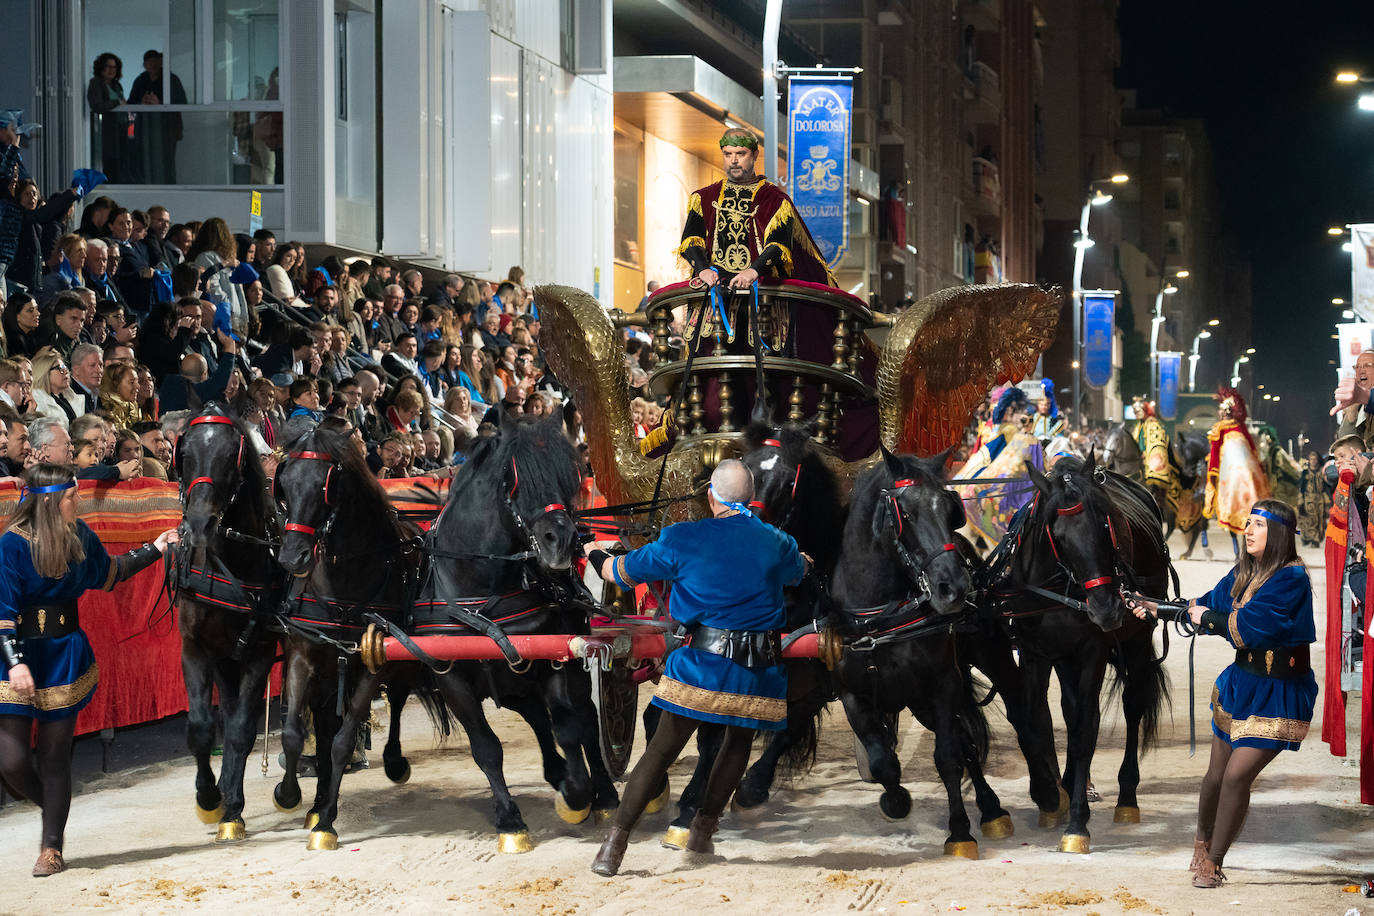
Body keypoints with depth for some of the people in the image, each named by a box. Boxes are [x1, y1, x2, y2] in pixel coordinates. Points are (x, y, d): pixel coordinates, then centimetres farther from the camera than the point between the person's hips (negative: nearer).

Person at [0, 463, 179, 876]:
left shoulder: (80, 536, 2)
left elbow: (108, 573, 22)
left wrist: (154, 550, 19)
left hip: (65, 654, 4)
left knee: (54, 753, 5)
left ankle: (52, 846, 17)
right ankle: (52, 809, 28)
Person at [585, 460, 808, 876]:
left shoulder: (682, 539, -3)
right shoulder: (776, 543, 3)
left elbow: (623, 573, 8)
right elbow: (797, 571, 28)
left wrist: (596, 556, 31)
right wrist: (806, 560, 53)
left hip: (703, 661, -1)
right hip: (758, 669, 2)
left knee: (663, 748, 0)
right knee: (739, 741, 25)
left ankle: (615, 843, -5)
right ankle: (703, 827, 26)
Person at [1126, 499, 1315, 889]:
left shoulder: (1292, 579, -21)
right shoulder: (1244, 572, 4)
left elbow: (1246, 624, -25)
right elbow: (1210, 604, 10)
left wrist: (1205, 617, -9)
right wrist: (1158, 608, 0)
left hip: (1277, 695, -7)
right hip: (1241, 682, 7)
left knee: (1237, 776, -9)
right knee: (1217, 774, 13)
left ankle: (1213, 861, 8)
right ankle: (1203, 840, 39)